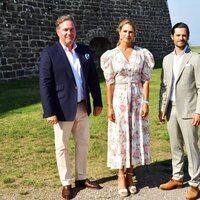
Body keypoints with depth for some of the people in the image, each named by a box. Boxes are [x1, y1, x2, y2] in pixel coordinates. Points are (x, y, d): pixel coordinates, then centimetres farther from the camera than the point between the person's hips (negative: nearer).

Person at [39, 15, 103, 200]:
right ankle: (66, 183, 22)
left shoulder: (85, 50, 6)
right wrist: (50, 111, -16)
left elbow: (93, 78, 10)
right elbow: (45, 84, -12)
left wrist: (98, 102, 8)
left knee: (83, 144, 15)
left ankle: (81, 178, 32)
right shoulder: (49, 53, -8)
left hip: (83, 107, 5)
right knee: (62, 147, 8)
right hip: (63, 109, -5)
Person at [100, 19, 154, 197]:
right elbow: (110, 83, -3)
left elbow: (145, 80, 1)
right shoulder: (111, 55, -2)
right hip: (119, 100, -1)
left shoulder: (143, 54, 2)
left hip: (137, 100, 2)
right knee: (120, 137, 4)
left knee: (135, 136, 7)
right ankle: (121, 176, 17)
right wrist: (110, 106, -7)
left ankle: (130, 174, 22)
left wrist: (145, 102, -7)